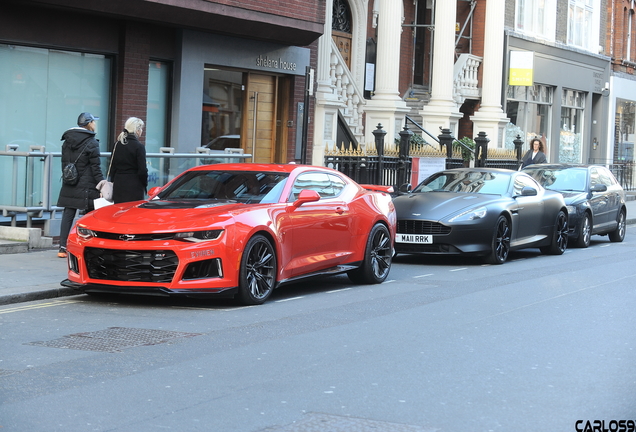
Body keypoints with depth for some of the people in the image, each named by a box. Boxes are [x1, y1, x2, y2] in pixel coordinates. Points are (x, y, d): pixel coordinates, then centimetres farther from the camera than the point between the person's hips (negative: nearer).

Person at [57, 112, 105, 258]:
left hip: (69, 186, 6)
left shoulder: (67, 141, 11)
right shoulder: (91, 142, -8)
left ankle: (62, 248, 4)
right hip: (86, 186, -6)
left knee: (68, 215, 6)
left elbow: (64, 163, 14)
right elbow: (95, 168, -11)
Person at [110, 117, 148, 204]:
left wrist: (113, 181, 19)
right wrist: (145, 184, 4)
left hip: (118, 186, 6)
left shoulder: (117, 145, 7)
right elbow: (142, 170, -10)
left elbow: (112, 167, 12)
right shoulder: (139, 147, -10)